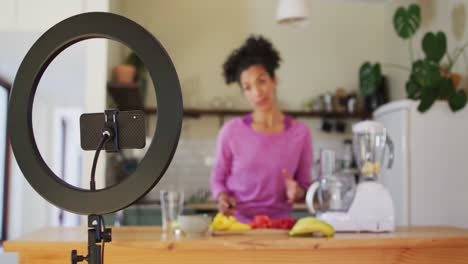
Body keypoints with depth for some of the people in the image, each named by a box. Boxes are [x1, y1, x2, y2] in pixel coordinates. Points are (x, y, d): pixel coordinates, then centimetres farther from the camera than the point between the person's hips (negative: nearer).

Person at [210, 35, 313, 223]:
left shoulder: (301, 133, -1)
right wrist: (221, 196, -11)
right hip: (237, 223, -1)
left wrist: (297, 192, -13)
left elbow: (305, 189, 8)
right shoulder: (231, 131, -4)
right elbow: (218, 177, 8)